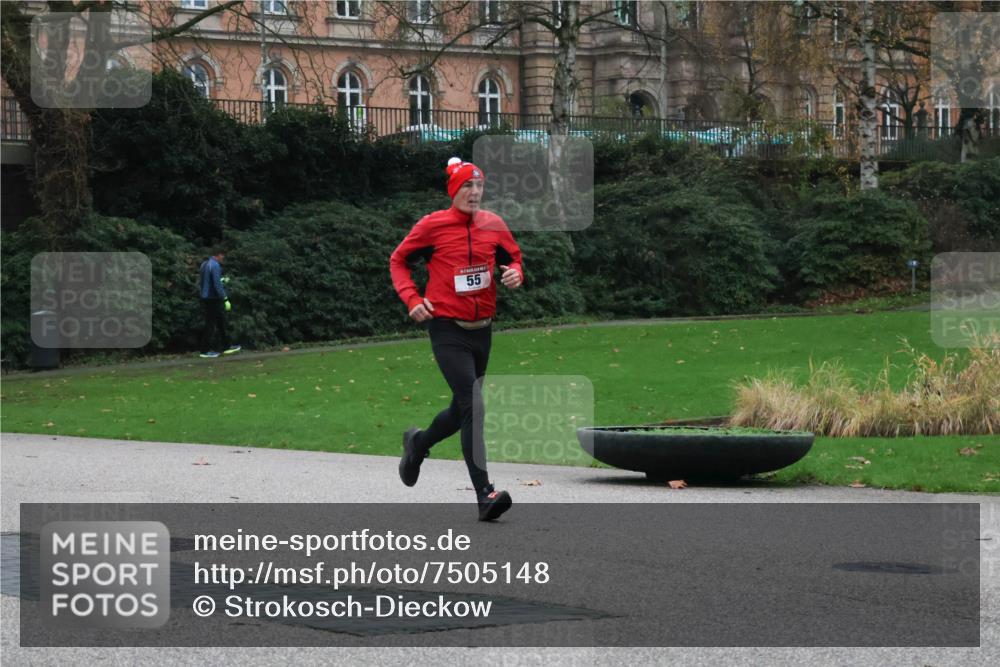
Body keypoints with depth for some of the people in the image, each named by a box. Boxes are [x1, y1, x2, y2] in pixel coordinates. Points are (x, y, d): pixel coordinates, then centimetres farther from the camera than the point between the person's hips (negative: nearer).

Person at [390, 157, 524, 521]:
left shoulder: (493, 224, 5)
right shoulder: (432, 225, -6)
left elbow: (514, 257, 20)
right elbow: (398, 260, 6)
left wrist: (516, 274, -4)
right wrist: (412, 299, -8)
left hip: (482, 329, 6)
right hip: (447, 330, -6)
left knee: (463, 411, 17)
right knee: (472, 407, -17)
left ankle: (418, 443, 47)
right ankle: (485, 495, -20)